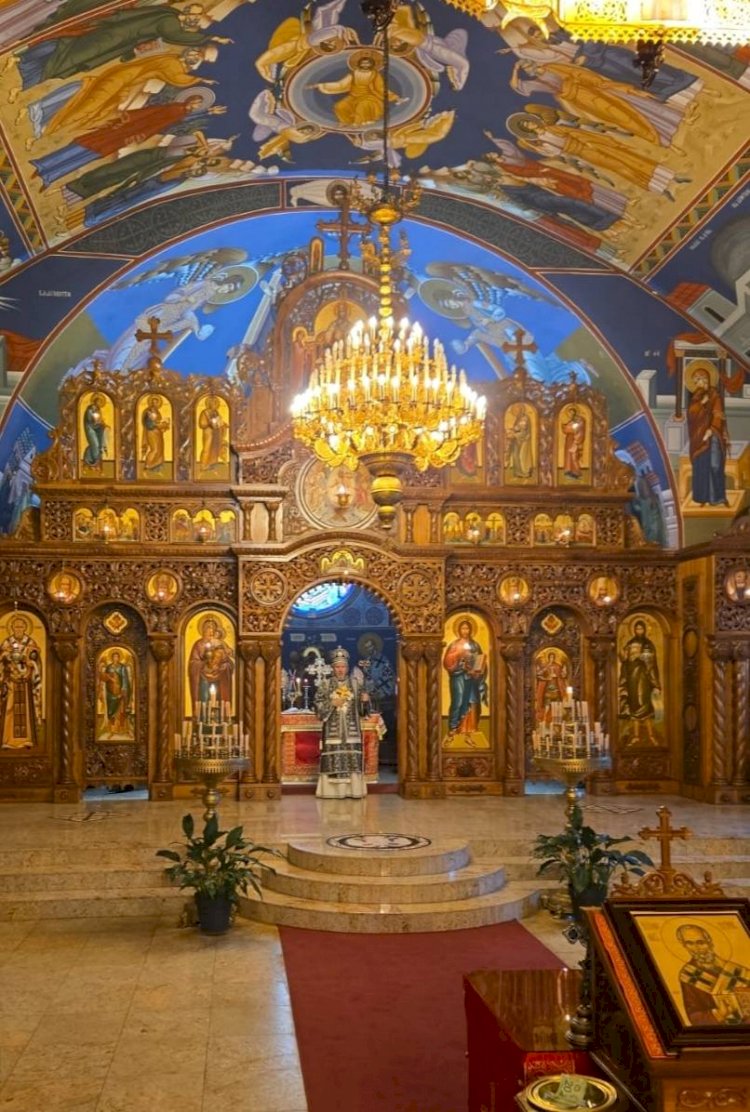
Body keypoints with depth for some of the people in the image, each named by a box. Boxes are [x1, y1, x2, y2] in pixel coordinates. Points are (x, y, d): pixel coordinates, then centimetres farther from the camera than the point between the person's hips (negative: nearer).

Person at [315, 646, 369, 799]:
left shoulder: (355, 683, 7)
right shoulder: (326, 684, 2)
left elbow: (360, 706, 10)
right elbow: (318, 705, -1)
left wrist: (365, 700, -11)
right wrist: (332, 704, -14)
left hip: (351, 729, 1)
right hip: (332, 729, -1)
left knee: (353, 757, -3)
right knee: (333, 756, -5)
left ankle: (353, 790, 2)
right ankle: (332, 790, 1)